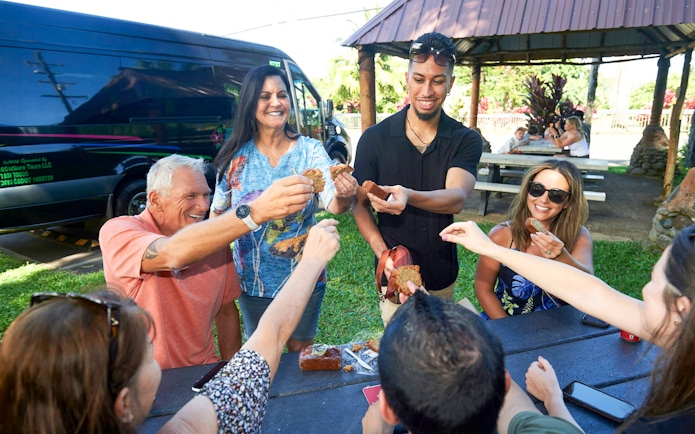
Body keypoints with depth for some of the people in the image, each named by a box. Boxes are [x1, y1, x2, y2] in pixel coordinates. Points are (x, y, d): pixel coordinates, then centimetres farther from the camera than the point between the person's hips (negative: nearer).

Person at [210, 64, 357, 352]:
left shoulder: (311, 150, -10)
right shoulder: (235, 157, -8)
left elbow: (333, 205, -22)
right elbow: (217, 214, 2)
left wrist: (343, 197, -44)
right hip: (253, 282, 1)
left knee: (301, 351, 20)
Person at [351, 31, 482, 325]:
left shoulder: (466, 141, -6)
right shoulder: (375, 138, -7)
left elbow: (456, 199, -22)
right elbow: (359, 205, -3)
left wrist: (409, 196, -43)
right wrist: (382, 252, -17)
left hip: (442, 276, 2)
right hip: (395, 278, -1)